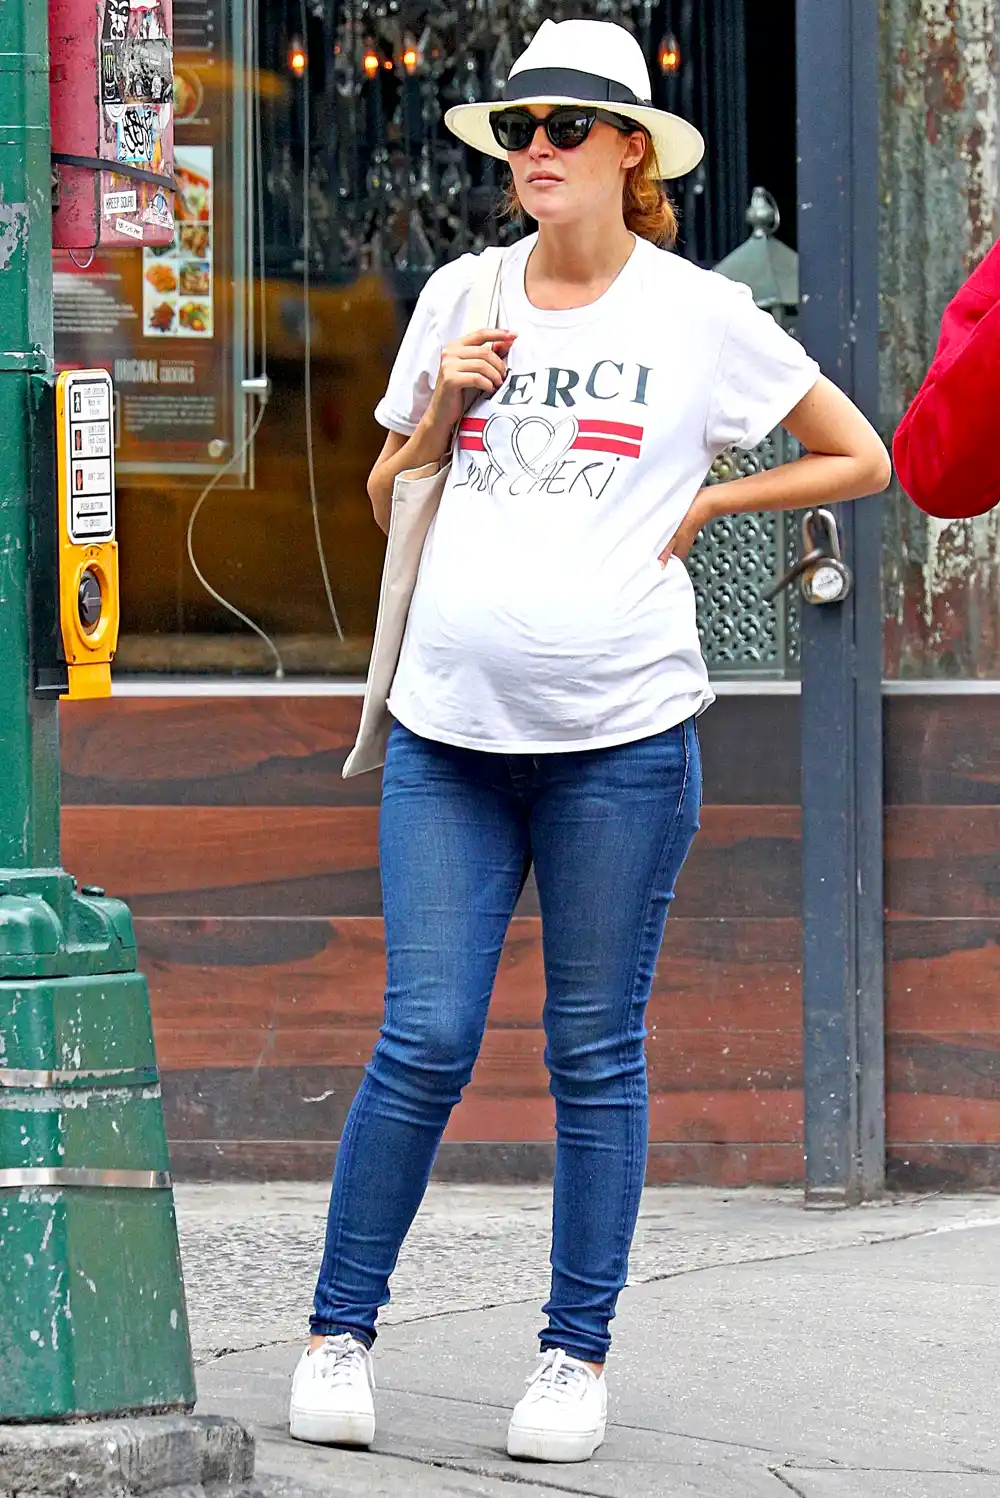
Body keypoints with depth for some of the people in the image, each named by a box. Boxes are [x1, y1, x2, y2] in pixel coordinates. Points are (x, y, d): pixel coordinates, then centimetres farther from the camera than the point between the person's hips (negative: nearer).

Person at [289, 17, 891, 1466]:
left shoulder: (700, 316, 1)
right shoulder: (461, 298, 9)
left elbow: (862, 459, 9)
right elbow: (385, 496, 17)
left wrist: (704, 502, 1)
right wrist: (444, 406, 0)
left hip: (621, 738, -2)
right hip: (447, 731, 2)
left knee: (597, 1056, 3)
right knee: (425, 1041, -2)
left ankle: (578, 1354, 12)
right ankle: (338, 1333, 8)